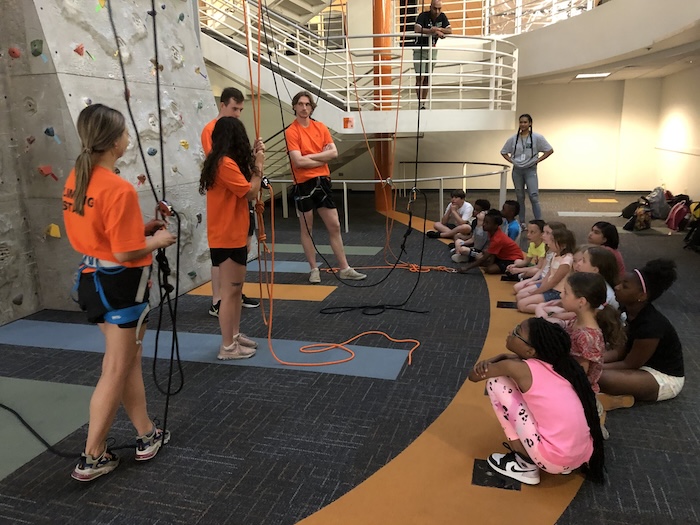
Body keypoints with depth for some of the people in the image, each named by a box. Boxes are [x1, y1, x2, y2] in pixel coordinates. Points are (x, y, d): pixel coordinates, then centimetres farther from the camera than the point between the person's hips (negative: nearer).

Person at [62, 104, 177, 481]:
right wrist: (159, 239, -6)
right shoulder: (118, 188, -23)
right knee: (115, 372, 6)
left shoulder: (76, 178, 5)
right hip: (120, 283, -9)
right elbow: (126, 253, -23)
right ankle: (92, 458, 18)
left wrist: (139, 227, 10)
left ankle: (147, 436, 33)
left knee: (130, 360, 20)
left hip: (92, 278, 9)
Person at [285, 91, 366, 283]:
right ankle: (314, 269, 16)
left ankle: (344, 268, 15)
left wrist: (311, 156, -12)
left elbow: (334, 152, -2)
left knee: (334, 226, 7)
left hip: (322, 180, 5)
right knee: (307, 228, 6)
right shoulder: (291, 131, -7)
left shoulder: (321, 127, 8)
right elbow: (298, 162, -17)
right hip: (303, 183, -4)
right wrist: (323, 157, -6)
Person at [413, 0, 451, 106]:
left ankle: (423, 104, 14)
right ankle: (420, 104, -18)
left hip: (432, 50, 5)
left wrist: (438, 29, -25)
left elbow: (450, 30, -7)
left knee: (427, 79, 8)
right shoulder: (423, 16, -16)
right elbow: (417, 29, -33)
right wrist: (434, 31, -30)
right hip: (420, 49, -5)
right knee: (420, 77, -14)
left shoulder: (442, 17, 0)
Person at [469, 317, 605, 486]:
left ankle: (526, 463, 5)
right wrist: (502, 358, 7)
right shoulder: (555, 364, 7)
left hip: (555, 460, -7)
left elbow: (473, 375, 0)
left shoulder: (518, 368, -13)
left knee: (495, 382, -2)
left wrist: (490, 361, 17)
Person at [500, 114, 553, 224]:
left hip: (530, 170, -3)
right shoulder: (513, 139, 3)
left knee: (534, 197, -10)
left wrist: (537, 160, -8)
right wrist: (512, 161, 0)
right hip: (517, 170, 3)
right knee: (520, 197, 11)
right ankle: (521, 222, 20)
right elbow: (503, 152, 14)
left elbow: (549, 150, -2)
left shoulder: (537, 137, -5)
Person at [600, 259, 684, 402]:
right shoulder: (632, 312, -6)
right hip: (643, 364, 9)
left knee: (601, 378, -32)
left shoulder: (650, 325, -32)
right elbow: (623, 350, 1)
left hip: (665, 379, -9)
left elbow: (629, 365, -21)